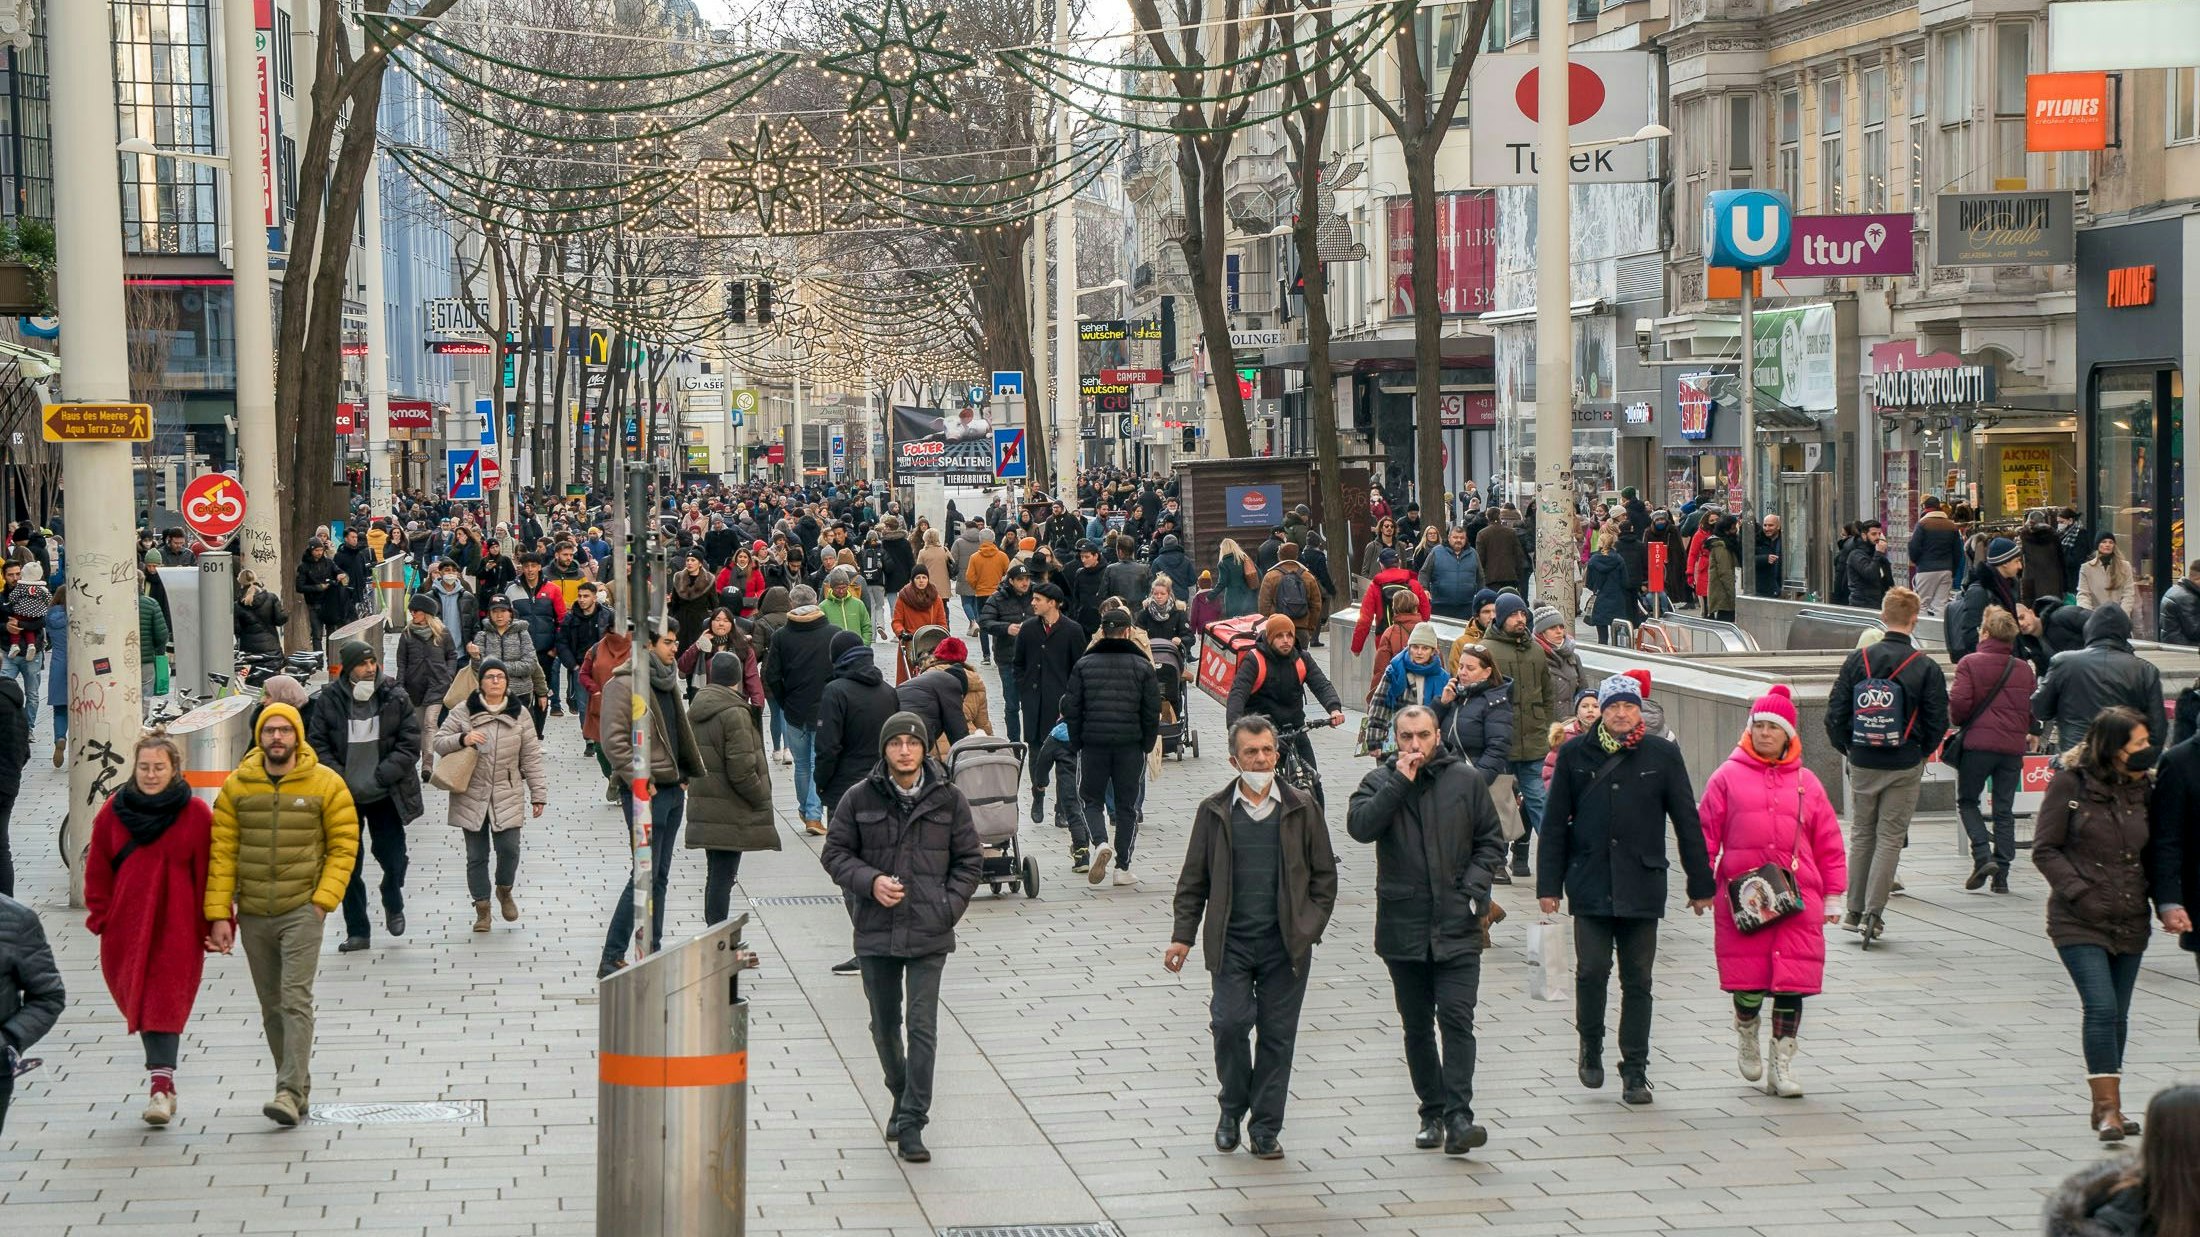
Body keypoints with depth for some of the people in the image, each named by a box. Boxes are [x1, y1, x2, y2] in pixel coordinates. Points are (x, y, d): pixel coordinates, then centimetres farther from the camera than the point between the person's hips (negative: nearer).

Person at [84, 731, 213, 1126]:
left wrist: (210, 923, -3)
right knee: (138, 1000, 8)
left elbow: (209, 872, -1)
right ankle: (164, 1080, 20)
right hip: (127, 926, 3)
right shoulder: (114, 810, 4)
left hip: (177, 926, -3)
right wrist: (101, 914, 5)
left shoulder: (196, 814, -4)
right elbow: (97, 868, 11)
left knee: (165, 1001, -10)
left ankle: (161, 1084, -13)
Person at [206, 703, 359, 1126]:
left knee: (296, 1000, -14)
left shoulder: (326, 784, -3)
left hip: (302, 911, -4)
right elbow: (222, 852, 2)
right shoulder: (236, 787, 2)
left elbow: (344, 846, 0)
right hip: (253, 915, 4)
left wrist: (323, 900, -10)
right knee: (271, 1007, 9)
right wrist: (219, 914, -3)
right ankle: (299, 1090, 20)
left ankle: (291, 1093, -18)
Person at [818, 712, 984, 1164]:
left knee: (923, 1028, -7)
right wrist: (870, 881, -12)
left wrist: (949, 907, -5)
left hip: (929, 936, -1)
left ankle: (912, 1124, -4)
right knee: (885, 1025, 14)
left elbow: (970, 859, 8)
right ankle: (902, 1097, 37)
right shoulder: (860, 799, 0)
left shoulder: (949, 799, 1)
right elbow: (834, 852, 5)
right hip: (876, 932, 1)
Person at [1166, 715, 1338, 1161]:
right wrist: (1183, 935, 3)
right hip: (1231, 941, 0)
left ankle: (1266, 1128, 13)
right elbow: (1193, 880, 9)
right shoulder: (1214, 811, 4)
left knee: (1278, 1034, 3)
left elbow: (1324, 874, 9)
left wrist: (1309, 927, -1)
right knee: (1230, 1024, -11)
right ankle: (1232, 1109, 14)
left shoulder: (1301, 808, 4)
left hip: (1286, 943, 0)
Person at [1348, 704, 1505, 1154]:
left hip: (1457, 927, -1)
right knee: (1417, 1027, 9)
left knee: (1457, 1018, -12)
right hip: (1402, 926, 1)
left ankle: (1458, 1116, -17)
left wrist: (1473, 889, -4)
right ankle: (1432, 1112, 19)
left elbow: (1492, 841, 10)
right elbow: (1359, 826, -15)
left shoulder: (1466, 779, 4)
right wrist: (1400, 782, -16)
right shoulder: (1380, 782, 4)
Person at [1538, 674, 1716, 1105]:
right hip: (1589, 883, 0)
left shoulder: (1662, 755, 3)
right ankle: (1591, 1045, 19)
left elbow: (1686, 821, 7)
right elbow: (1555, 823, 6)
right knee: (1592, 969, -7)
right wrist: (1548, 884, 3)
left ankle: (1635, 1070, 13)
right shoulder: (1575, 755, 3)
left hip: (1642, 885, 0)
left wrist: (1700, 884, 7)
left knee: (1637, 979, 3)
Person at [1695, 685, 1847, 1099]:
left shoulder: (1806, 783, 11)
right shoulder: (1728, 777, 5)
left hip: (1797, 898, 2)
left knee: (1793, 981, -2)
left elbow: (1828, 843, 15)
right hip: (1742, 897, -2)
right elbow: (1706, 834, 6)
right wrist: (1701, 885, 1)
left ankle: (1782, 1063, 9)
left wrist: (1832, 894, 13)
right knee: (1749, 977, -2)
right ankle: (1746, 1031, 31)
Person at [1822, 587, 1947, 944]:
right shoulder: (1926, 667, -8)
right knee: (1890, 838, 4)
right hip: (1904, 767, -2)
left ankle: (1855, 911, 16)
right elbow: (1938, 721, -6)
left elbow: (1835, 714, -1)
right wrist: (1921, 753, 11)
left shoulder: (1857, 660, -3)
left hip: (1862, 764, 2)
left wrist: (1847, 748, 14)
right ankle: (1873, 914, 0)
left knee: (1861, 834, 14)